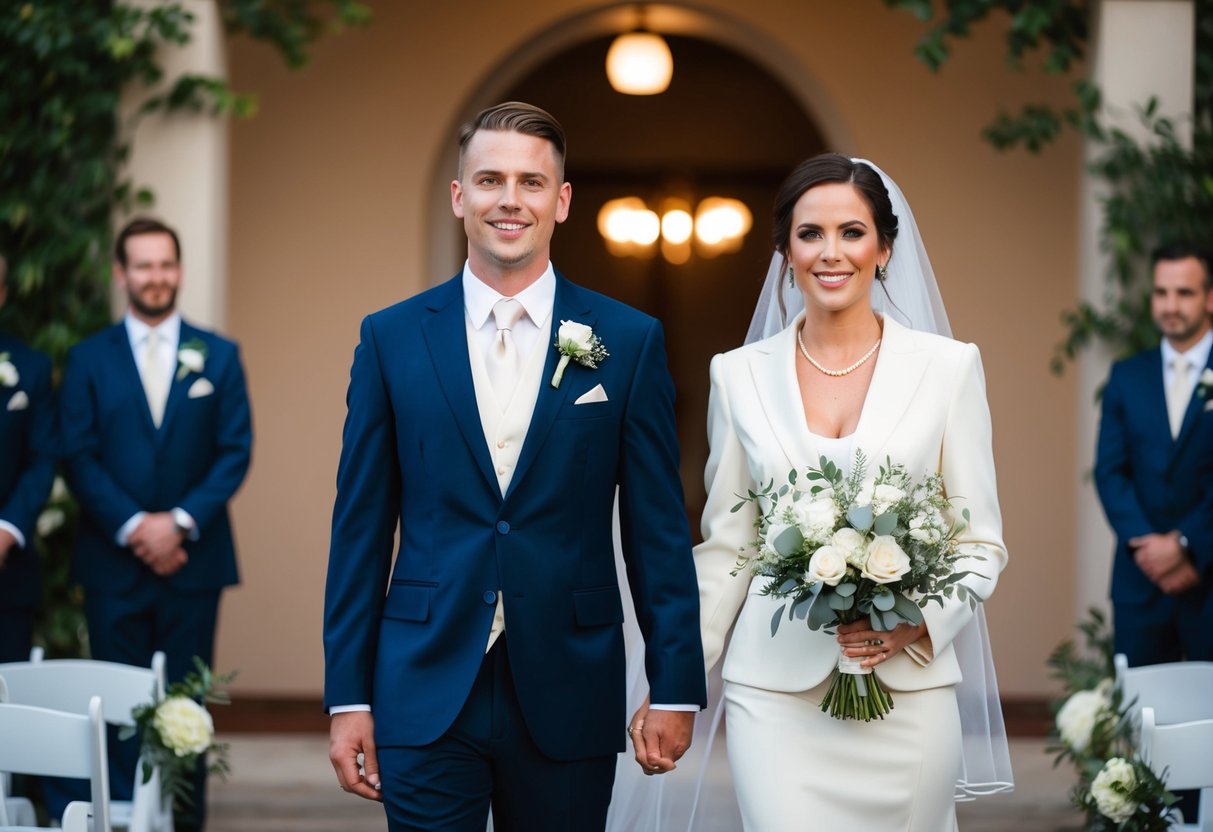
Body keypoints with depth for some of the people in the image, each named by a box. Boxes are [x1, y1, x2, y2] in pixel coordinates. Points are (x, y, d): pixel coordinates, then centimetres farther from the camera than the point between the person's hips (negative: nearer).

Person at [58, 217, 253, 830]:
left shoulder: (219, 356, 8)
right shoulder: (88, 359, 7)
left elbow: (235, 451, 2)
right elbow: (78, 457, 0)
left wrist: (181, 522, -11)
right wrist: (132, 527, -13)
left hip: (193, 559, 0)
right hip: (113, 564, 0)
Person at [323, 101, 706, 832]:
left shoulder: (629, 341, 2)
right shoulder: (392, 338, 3)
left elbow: (658, 527, 3)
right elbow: (361, 527, 4)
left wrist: (676, 688, 0)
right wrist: (348, 695, 0)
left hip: (568, 697, 0)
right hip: (427, 693, 0)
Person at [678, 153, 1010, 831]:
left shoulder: (949, 367, 2)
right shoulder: (740, 375, 6)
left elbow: (982, 543, 4)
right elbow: (725, 546, 10)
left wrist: (922, 621, -14)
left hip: (909, 684, 0)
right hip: (775, 690, 0)